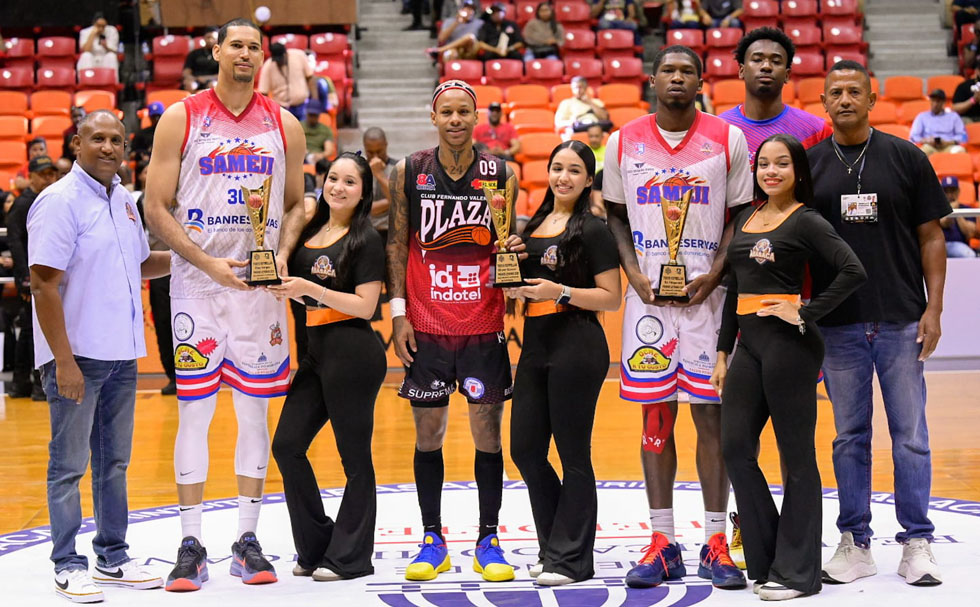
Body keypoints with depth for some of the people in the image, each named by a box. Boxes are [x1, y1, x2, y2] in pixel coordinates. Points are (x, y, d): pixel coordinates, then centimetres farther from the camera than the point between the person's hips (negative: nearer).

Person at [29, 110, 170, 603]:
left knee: (114, 461, 14)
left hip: (121, 355, 8)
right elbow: (45, 284, -17)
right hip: (77, 356, -8)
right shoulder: (60, 201, -12)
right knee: (69, 464, 1)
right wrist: (64, 360, -20)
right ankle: (67, 566, 10)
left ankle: (113, 558, 23)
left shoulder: (124, 201, 11)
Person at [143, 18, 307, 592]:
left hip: (262, 284, 3)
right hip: (197, 282, -2)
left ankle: (248, 540, 15)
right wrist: (208, 263, -13)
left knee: (255, 410, 6)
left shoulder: (284, 125, 8)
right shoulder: (181, 119, 0)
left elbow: (295, 205, 15)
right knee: (195, 411, -1)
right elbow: (157, 207, -2)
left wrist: (281, 255, -4)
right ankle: (191, 546, 6)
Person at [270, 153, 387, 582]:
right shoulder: (311, 231, 13)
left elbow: (365, 305, -14)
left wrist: (310, 288, -19)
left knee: (355, 457, 0)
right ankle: (317, 547, 17)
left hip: (353, 354, -8)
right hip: (316, 351, 8)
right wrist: (285, 287, 2)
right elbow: (294, 283, 24)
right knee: (287, 444, 5)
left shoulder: (366, 240, -7)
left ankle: (350, 557, 9)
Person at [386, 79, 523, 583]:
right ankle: (432, 540, 16)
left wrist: (513, 250, -14)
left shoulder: (500, 174, 2)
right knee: (428, 431, 5)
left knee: (487, 430, 2)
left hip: (483, 324, 0)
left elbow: (507, 243, 10)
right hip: (426, 325, 0)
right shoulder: (409, 172, 3)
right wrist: (398, 312, -1)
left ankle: (488, 540, 11)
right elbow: (397, 243, 5)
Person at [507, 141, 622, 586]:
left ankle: (571, 559, 6)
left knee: (573, 454, -2)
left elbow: (612, 298, -9)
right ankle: (553, 548, 21)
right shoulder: (532, 226, 15)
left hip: (576, 346, -7)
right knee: (525, 450, 7)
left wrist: (560, 291, -19)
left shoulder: (592, 230, -5)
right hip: (535, 345, 8)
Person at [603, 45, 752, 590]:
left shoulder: (727, 139, 1)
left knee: (711, 413, 0)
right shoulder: (624, 142, 6)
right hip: (648, 295, 2)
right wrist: (635, 274, -3)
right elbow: (615, 216, 12)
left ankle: (716, 545, 6)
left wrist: (714, 275, -10)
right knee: (656, 417, 4)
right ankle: (663, 545, 10)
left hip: (707, 294, -1)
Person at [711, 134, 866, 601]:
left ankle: (796, 571, 6)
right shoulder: (745, 220, 15)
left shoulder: (806, 222, -6)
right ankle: (765, 561, 16)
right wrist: (723, 352, 15)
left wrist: (807, 313, -17)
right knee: (735, 448, 5)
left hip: (788, 343, -7)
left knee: (796, 456, -1)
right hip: (748, 343, 7)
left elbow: (853, 271, -18)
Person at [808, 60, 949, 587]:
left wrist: (934, 308, -4)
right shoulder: (808, 164, 6)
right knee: (850, 436, 7)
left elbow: (930, 237, 3)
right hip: (838, 324, 1)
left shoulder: (906, 158, 3)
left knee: (910, 435, 1)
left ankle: (916, 543, 9)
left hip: (901, 321, -1)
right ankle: (854, 543, 15)